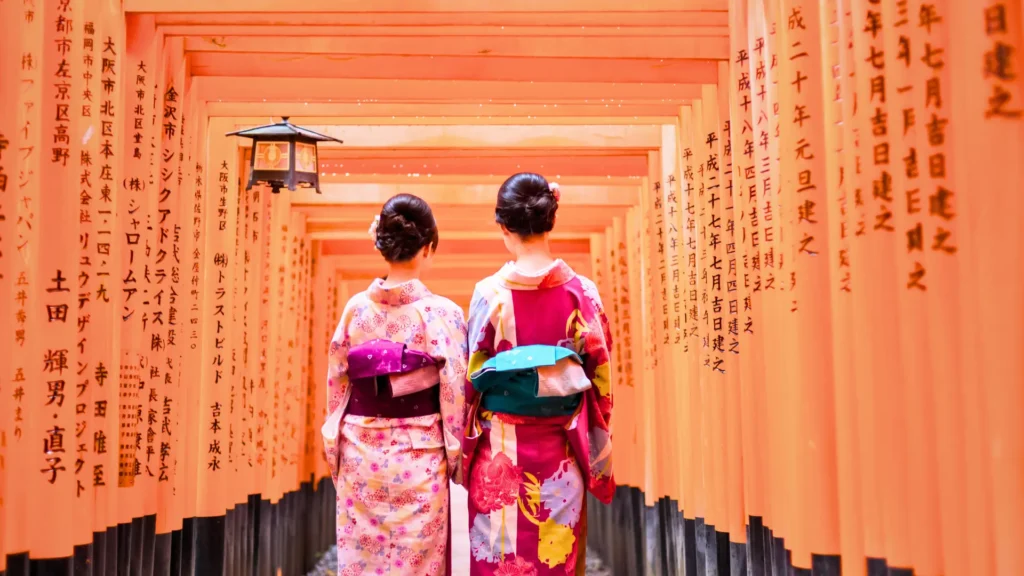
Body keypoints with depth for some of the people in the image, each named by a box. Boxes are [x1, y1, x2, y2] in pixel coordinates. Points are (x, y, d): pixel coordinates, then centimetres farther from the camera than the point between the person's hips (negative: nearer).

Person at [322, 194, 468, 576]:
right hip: (417, 457, -3)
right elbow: (454, 397, -8)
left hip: (360, 454, 3)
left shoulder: (355, 309, -2)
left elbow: (336, 388, 3)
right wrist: (458, 461, 3)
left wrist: (336, 457, 12)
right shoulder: (442, 313, -10)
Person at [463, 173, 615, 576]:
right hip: (560, 452, 2)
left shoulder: (490, 293, -10)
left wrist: (466, 449, 8)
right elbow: (600, 377, -1)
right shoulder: (582, 292, -6)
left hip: (501, 450, -1)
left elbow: (472, 380, -4)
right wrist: (597, 453, 10)